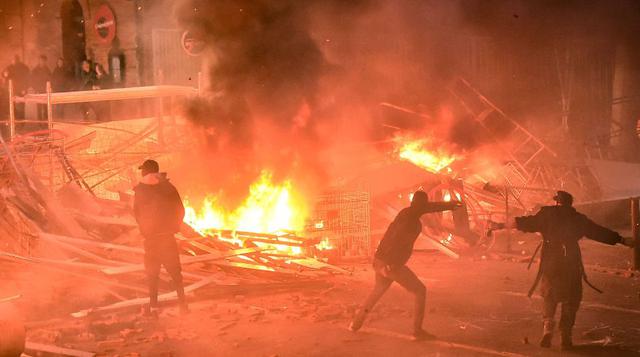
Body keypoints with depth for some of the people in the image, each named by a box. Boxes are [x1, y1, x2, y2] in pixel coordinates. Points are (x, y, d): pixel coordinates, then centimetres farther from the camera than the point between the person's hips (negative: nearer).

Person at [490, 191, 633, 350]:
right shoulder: (578, 218, 10)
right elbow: (600, 232, 13)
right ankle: (566, 337, 6)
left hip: (550, 264, 0)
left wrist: (501, 226, 0)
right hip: (571, 265, 0)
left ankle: (547, 328, -3)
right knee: (570, 300, 11)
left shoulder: (547, 213, 5)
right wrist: (623, 240, 23)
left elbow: (526, 223, -2)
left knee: (549, 296, 16)